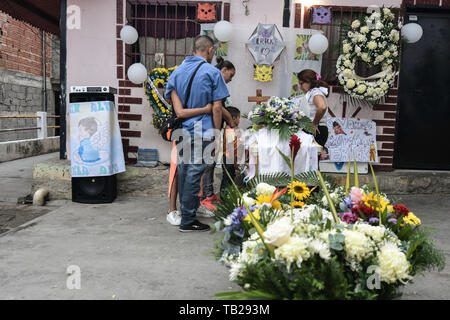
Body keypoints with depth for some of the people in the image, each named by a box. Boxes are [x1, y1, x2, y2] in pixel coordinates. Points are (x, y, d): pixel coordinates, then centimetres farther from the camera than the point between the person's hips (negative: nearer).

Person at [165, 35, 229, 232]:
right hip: (202, 131, -6)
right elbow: (216, 107, -9)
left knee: (183, 172, 14)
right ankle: (187, 221, 3)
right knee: (194, 174, -3)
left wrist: (183, 118, -2)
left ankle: (186, 212, 27)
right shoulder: (212, 72, -5)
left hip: (181, 130, 6)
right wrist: (217, 133, -4)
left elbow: (173, 98, 1)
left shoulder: (177, 71, 12)